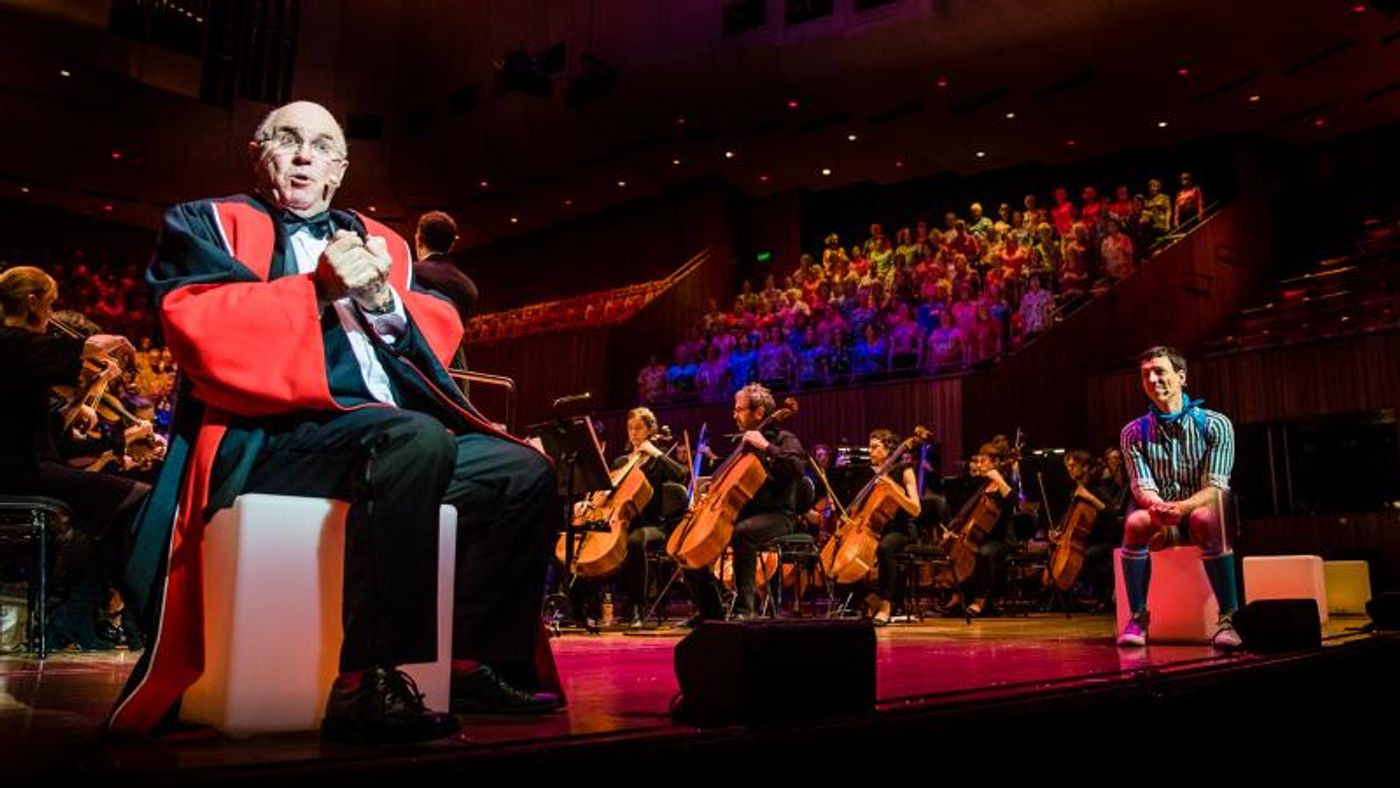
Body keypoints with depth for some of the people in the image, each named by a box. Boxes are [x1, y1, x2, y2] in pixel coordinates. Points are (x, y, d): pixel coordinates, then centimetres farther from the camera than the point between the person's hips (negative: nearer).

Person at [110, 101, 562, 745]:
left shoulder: (381, 241, 27)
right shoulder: (206, 224, 15)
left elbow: (441, 333, 15)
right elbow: (196, 325, -4)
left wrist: (382, 299, -5)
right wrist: (316, 291, -13)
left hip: (399, 439, 6)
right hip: (269, 437, -6)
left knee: (525, 470, -7)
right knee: (417, 438, -35)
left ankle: (480, 662, -2)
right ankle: (367, 682, -32)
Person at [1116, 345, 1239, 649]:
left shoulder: (1215, 425, -5)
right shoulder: (1134, 432, 2)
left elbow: (1216, 486, -13)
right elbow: (1142, 486, -6)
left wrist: (1183, 506, -34)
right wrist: (1157, 506, -31)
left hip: (1200, 509, -2)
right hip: (1160, 521, 2)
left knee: (1206, 519, -37)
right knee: (1136, 523, -32)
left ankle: (1227, 618, -31)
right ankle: (1138, 618, -24)